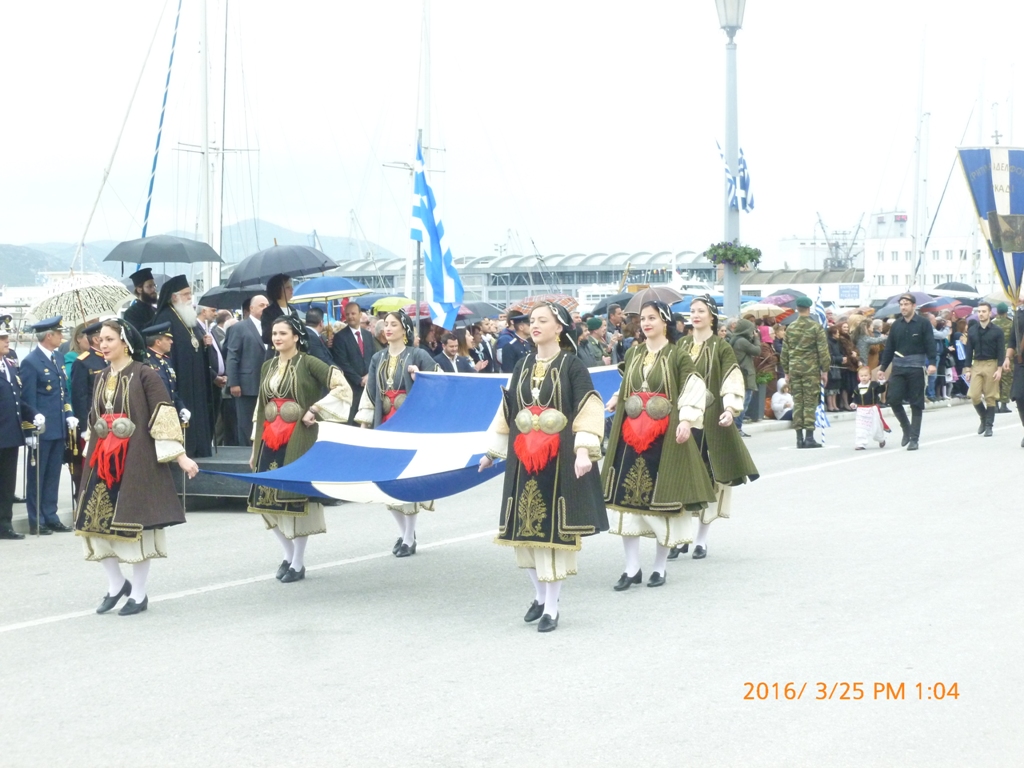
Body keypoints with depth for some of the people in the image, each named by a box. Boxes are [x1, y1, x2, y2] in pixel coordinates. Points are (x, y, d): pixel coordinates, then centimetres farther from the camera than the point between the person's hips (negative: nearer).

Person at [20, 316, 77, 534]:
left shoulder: (56, 359, 12)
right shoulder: (30, 363, -12)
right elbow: (28, 399, -12)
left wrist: (70, 418, 7)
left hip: (59, 427, 7)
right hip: (42, 429, -7)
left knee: (53, 476, 11)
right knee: (37, 476, 2)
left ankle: (51, 517, 17)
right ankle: (36, 522, 8)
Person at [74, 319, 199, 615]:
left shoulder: (144, 374, -8)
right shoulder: (102, 378, 11)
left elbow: (164, 416, -12)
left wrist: (180, 456, -16)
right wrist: (93, 454, 21)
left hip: (136, 458, -6)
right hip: (103, 459, 6)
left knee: (135, 523, 0)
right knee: (97, 522, 3)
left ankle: (139, 593, 12)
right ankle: (116, 583, 23)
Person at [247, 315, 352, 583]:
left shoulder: (308, 363, -6)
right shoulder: (268, 366, 13)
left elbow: (343, 387, -12)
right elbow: (261, 407, 16)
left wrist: (315, 410, -15)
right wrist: (255, 447, 14)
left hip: (298, 439, -6)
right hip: (270, 439, 6)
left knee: (297, 498, -3)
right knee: (268, 499, 5)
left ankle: (298, 563, 8)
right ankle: (289, 553, 24)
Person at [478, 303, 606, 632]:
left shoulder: (571, 364, -5)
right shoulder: (523, 365, 11)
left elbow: (588, 408, -11)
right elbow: (507, 410, 18)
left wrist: (584, 450, -22)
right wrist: (493, 451, 19)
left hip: (560, 459, -5)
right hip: (524, 457, 5)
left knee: (554, 529, -3)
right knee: (525, 528, 7)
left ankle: (551, 607, 5)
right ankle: (540, 596, 25)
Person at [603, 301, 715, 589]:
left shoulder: (677, 356, -3)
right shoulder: (633, 354, 12)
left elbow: (694, 389, -9)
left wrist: (686, 420, -19)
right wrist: (616, 401, 8)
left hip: (665, 435, -4)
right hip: (631, 433, 5)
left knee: (662, 498, 1)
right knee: (626, 497, -1)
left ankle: (660, 567, 13)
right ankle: (632, 568, 6)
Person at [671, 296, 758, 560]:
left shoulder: (721, 348, -1)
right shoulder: (681, 345, 11)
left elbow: (732, 383, -9)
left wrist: (730, 409, -25)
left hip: (711, 421, -3)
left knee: (708, 478, 0)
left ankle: (701, 540, 8)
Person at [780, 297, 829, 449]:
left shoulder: (791, 327, 7)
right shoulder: (816, 326, -4)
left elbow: (785, 351, 10)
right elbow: (823, 350, -6)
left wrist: (786, 371, 16)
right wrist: (825, 370, 0)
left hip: (794, 369, 3)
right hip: (811, 369, -3)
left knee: (797, 402, 6)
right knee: (810, 402, -2)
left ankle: (799, 438, 6)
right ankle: (809, 437, -5)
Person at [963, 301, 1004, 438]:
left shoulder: (997, 331, -2)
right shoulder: (972, 330, 7)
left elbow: (1001, 351, -3)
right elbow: (969, 351, 10)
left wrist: (999, 369, -11)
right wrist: (967, 369, 4)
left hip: (991, 365, -3)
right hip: (976, 365, 3)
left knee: (990, 397, -1)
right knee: (974, 396, -5)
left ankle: (989, 426, 7)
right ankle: (984, 418, 18)